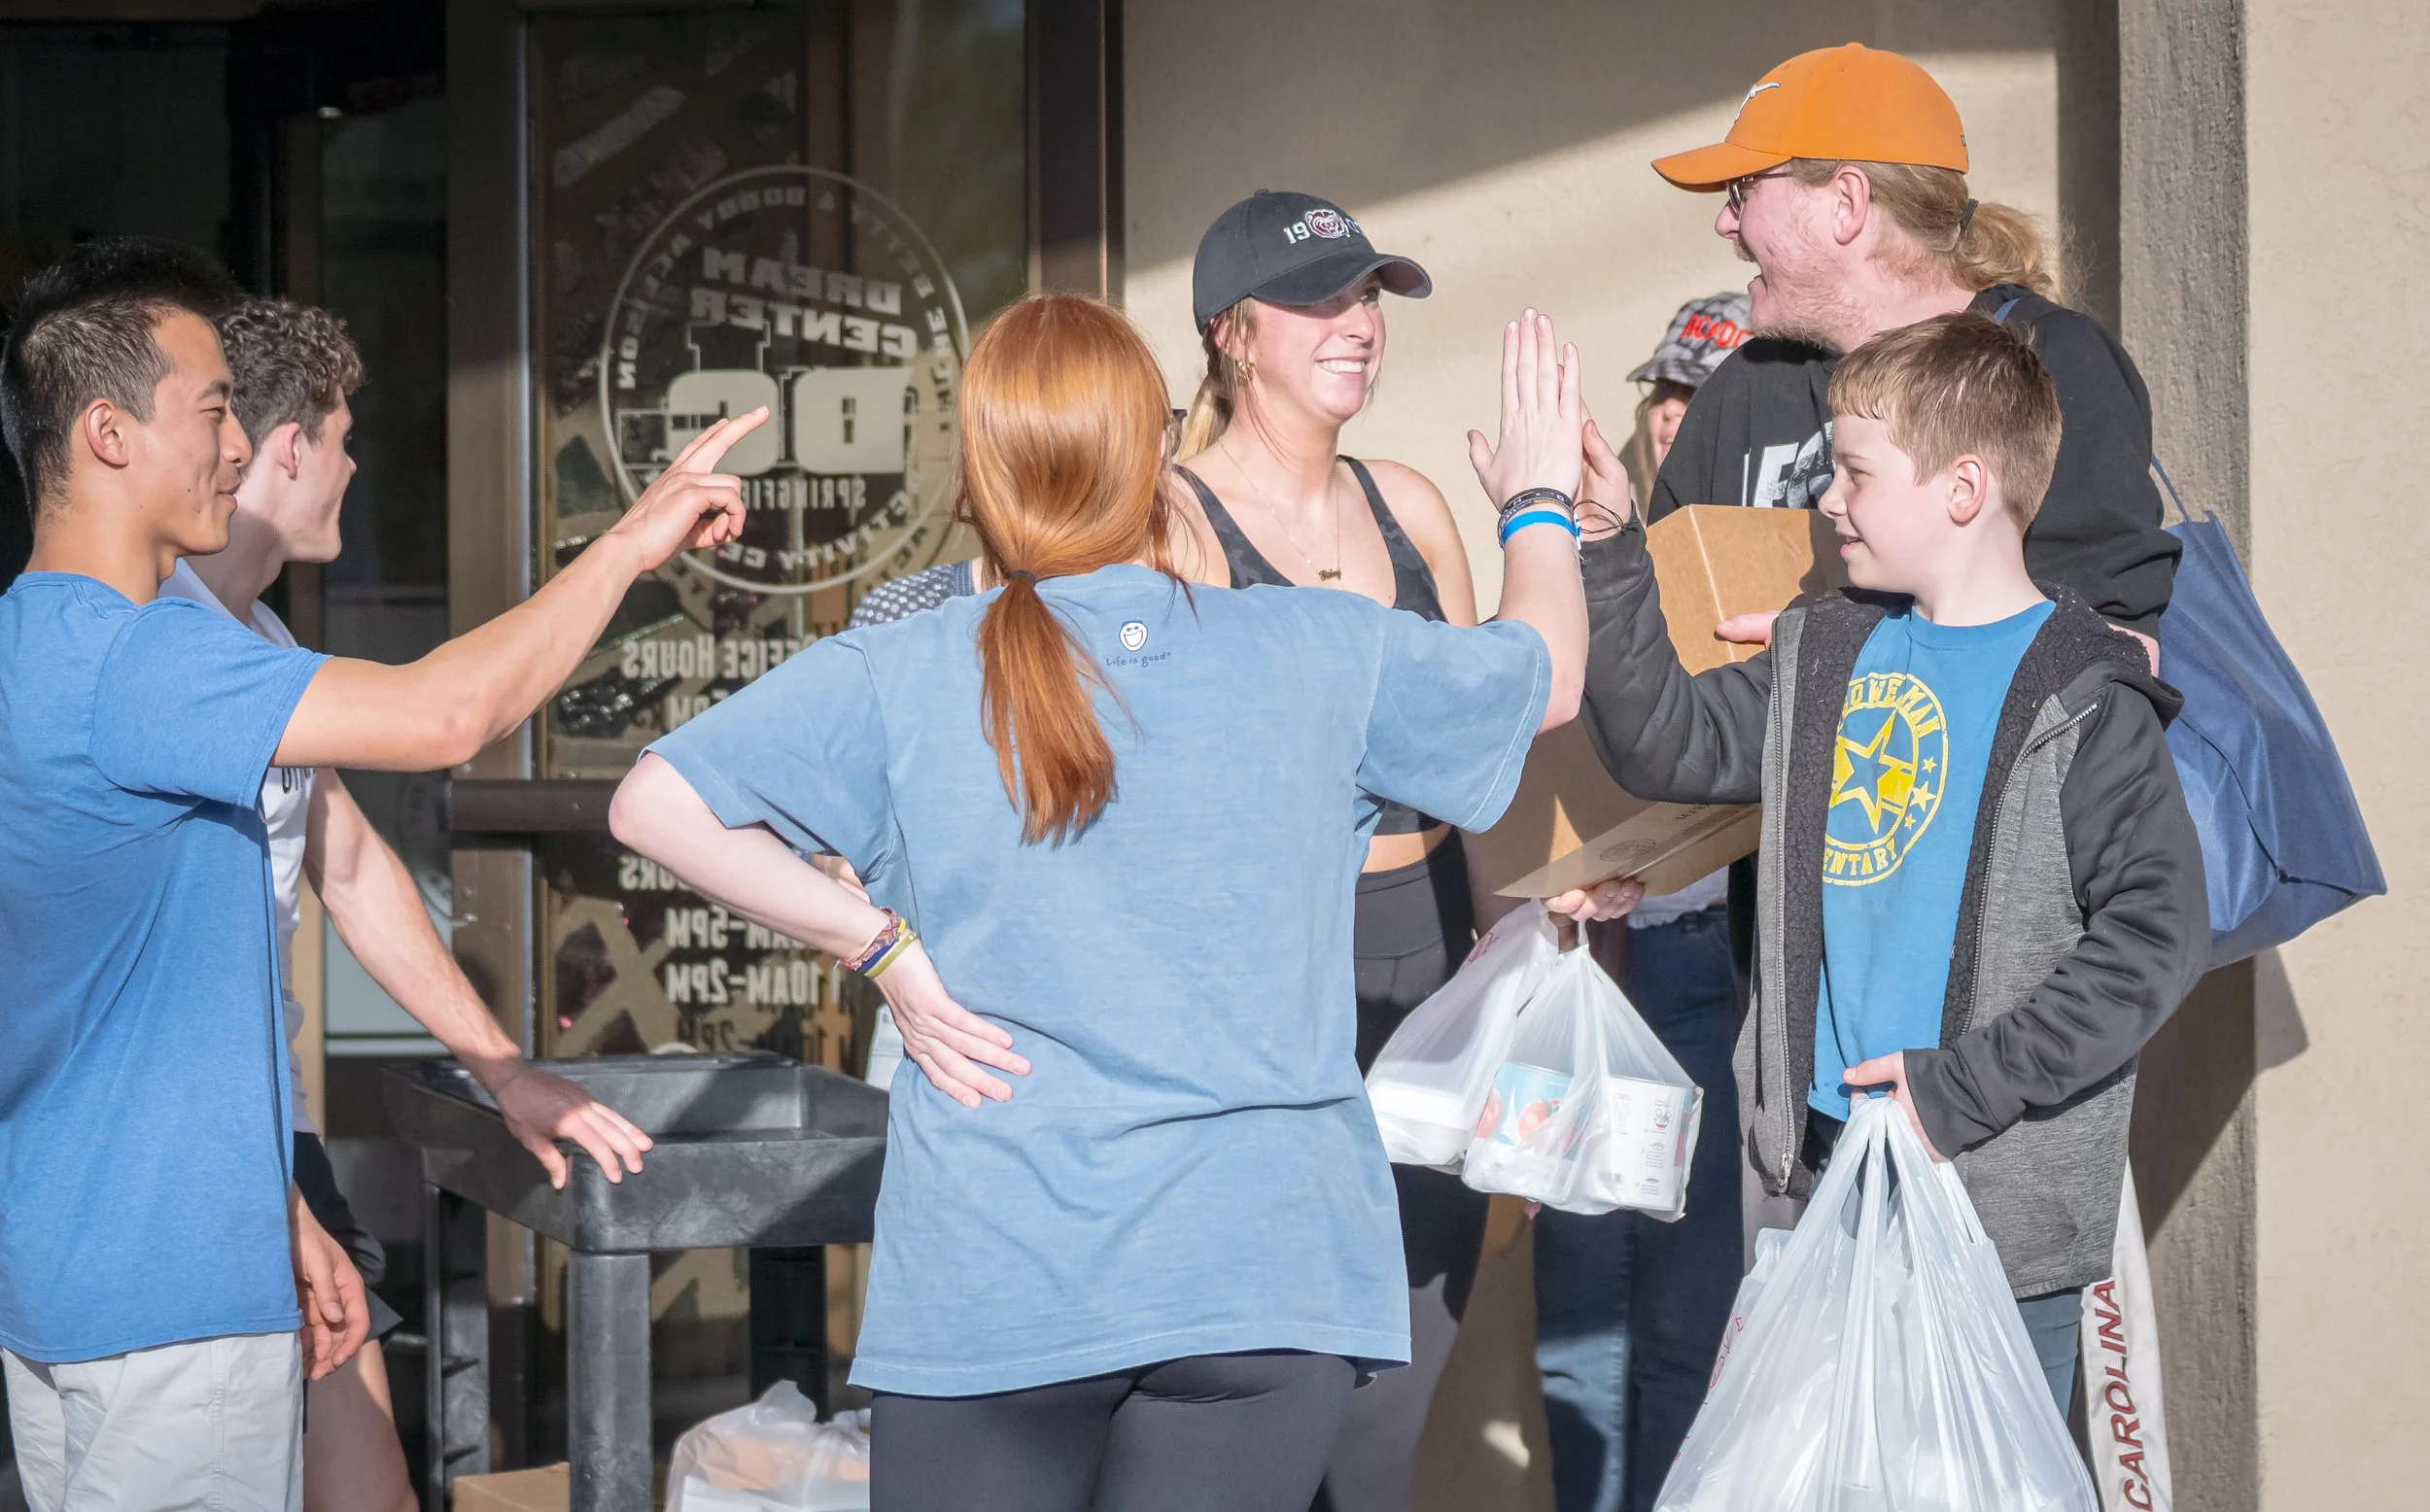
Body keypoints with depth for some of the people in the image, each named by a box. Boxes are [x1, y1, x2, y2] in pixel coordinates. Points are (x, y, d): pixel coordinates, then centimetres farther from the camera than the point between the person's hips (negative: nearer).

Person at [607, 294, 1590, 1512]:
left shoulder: (897, 681, -3)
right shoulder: (1320, 656, 1)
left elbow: (656, 804, -7)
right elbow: (1546, 676, 19)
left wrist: (877, 944, -1)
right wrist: (1539, 502, 39)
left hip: (988, 1287, 0)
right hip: (1263, 1271, 0)